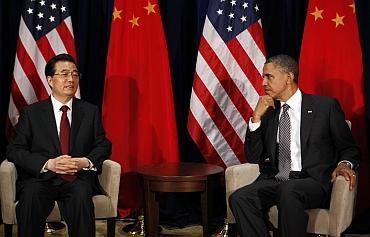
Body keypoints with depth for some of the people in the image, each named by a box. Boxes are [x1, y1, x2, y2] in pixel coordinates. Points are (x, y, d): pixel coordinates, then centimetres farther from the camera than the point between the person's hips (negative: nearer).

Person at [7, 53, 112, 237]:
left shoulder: (90, 111, 15)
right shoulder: (31, 113, 9)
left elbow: (103, 145, 13)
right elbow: (14, 149, 2)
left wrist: (86, 162, -10)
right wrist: (48, 164, -15)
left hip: (78, 178, 1)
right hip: (41, 177, -1)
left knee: (81, 194, -33)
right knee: (31, 196, -33)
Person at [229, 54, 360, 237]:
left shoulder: (325, 106, 6)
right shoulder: (268, 111, 17)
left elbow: (349, 149, 10)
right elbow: (253, 158, 12)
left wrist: (344, 164, -13)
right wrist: (256, 117, 2)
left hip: (312, 181, -4)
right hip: (274, 180, 4)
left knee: (289, 191, -38)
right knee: (239, 198, -27)